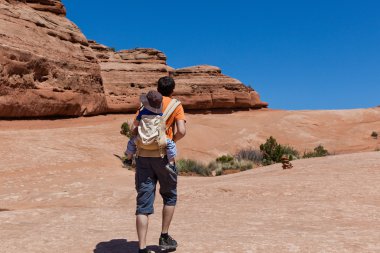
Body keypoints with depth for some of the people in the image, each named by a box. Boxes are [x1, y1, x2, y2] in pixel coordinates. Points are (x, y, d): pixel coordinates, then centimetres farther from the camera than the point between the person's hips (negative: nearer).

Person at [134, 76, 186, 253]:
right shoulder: (175, 105, 3)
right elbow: (181, 131, -9)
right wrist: (170, 142, 8)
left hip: (143, 156, 3)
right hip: (162, 155, -2)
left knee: (143, 203, 3)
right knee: (170, 197, 20)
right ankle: (164, 237, 25)